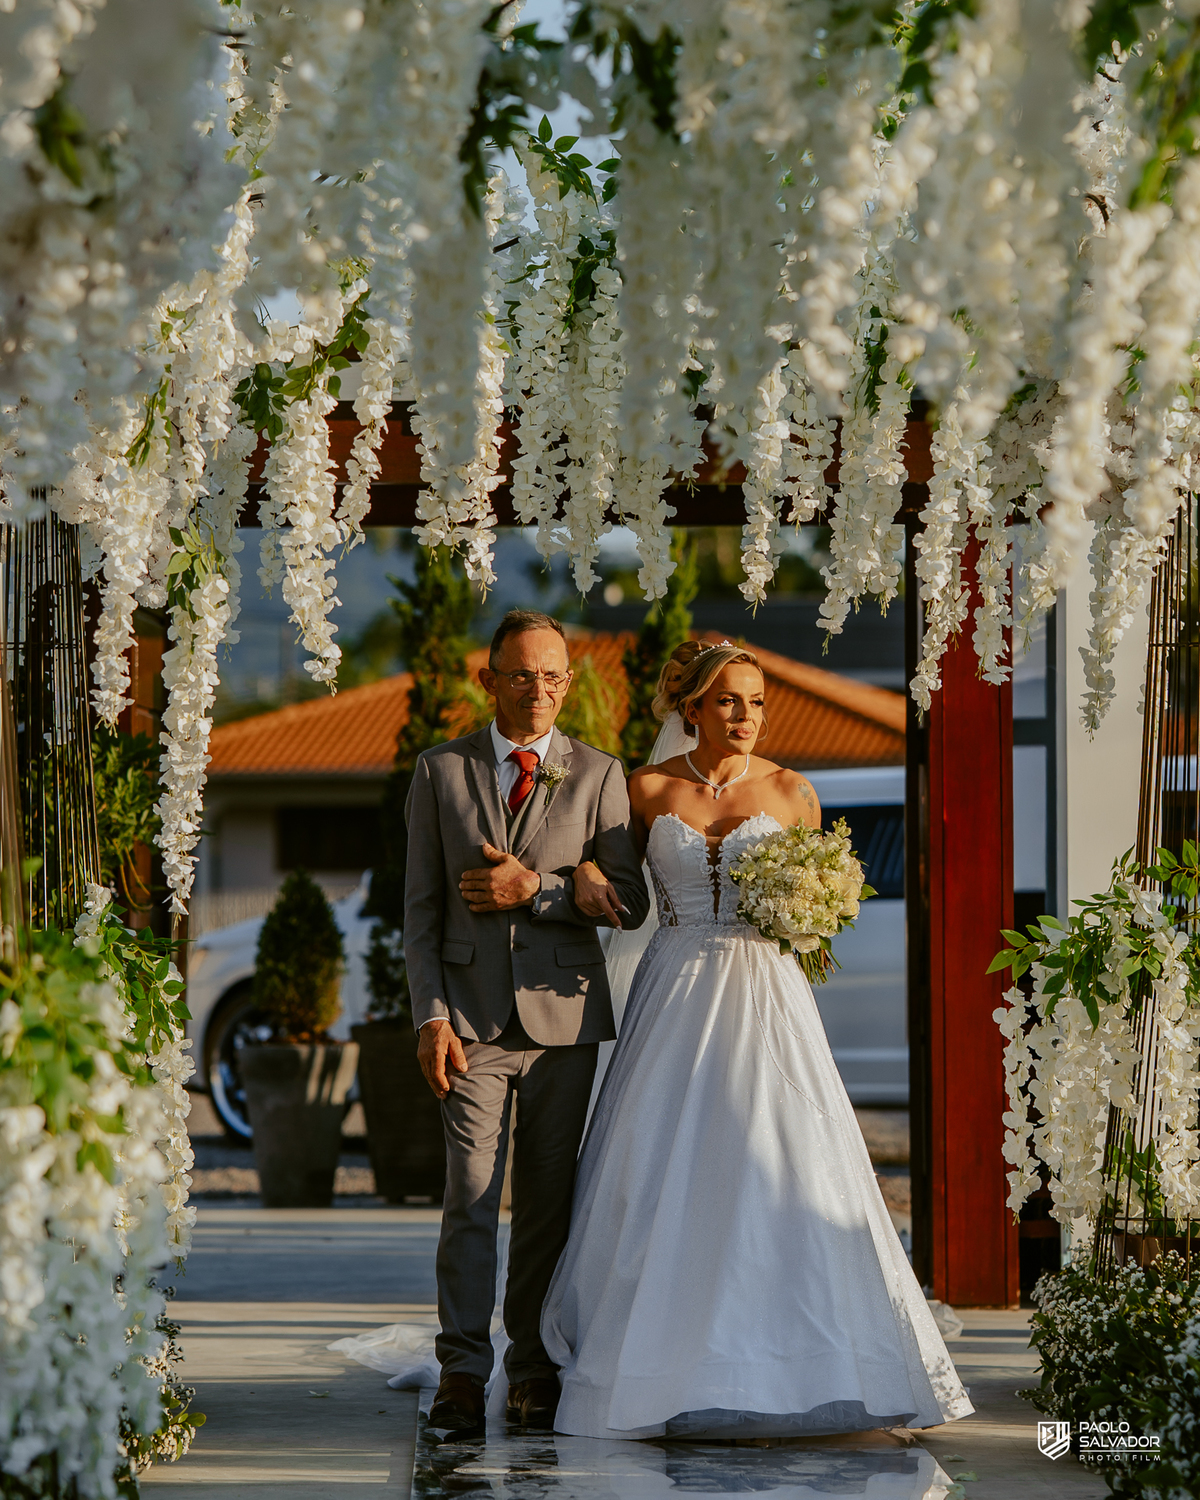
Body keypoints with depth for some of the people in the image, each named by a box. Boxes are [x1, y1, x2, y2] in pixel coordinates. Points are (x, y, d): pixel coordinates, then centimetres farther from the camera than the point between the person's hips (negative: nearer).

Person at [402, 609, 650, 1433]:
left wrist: (535, 890, -11)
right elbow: (421, 907, 5)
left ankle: (536, 1368, 14)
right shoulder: (441, 772, 7)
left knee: (550, 1198, 5)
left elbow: (629, 901, 2)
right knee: (470, 1195, -8)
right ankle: (464, 1373, -6)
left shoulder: (599, 775, 7)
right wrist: (430, 1014, -5)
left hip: (563, 1014, 1)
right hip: (474, 1015, -1)